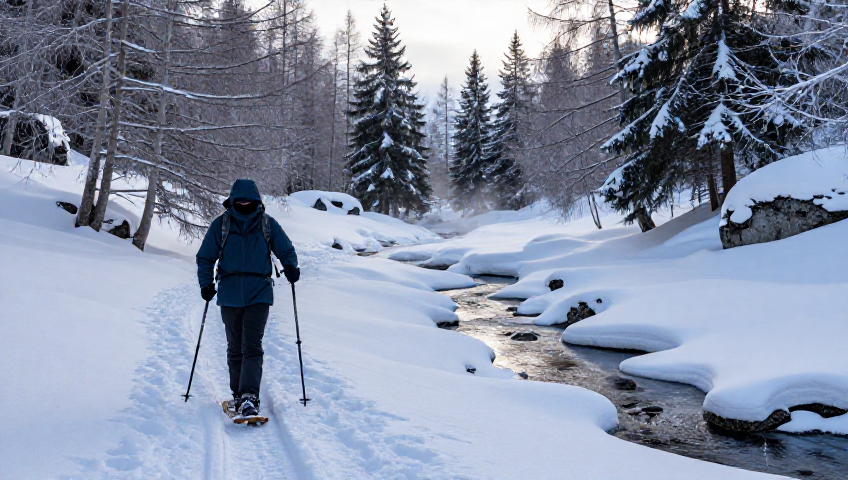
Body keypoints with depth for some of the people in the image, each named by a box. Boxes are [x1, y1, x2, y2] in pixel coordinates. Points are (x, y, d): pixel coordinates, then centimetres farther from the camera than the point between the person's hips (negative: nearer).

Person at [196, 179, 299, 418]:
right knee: (235, 348, 11)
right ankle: (238, 394, 22)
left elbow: (286, 250, 11)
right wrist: (206, 283, -4)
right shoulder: (220, 224, 3)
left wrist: (291, 267, -9)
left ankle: (249, 396, -13)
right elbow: (205, 257, 10)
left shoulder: (267, 224, 2)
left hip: (259, 293, -2)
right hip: (229, 294, 2)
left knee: (252, 347, -10)